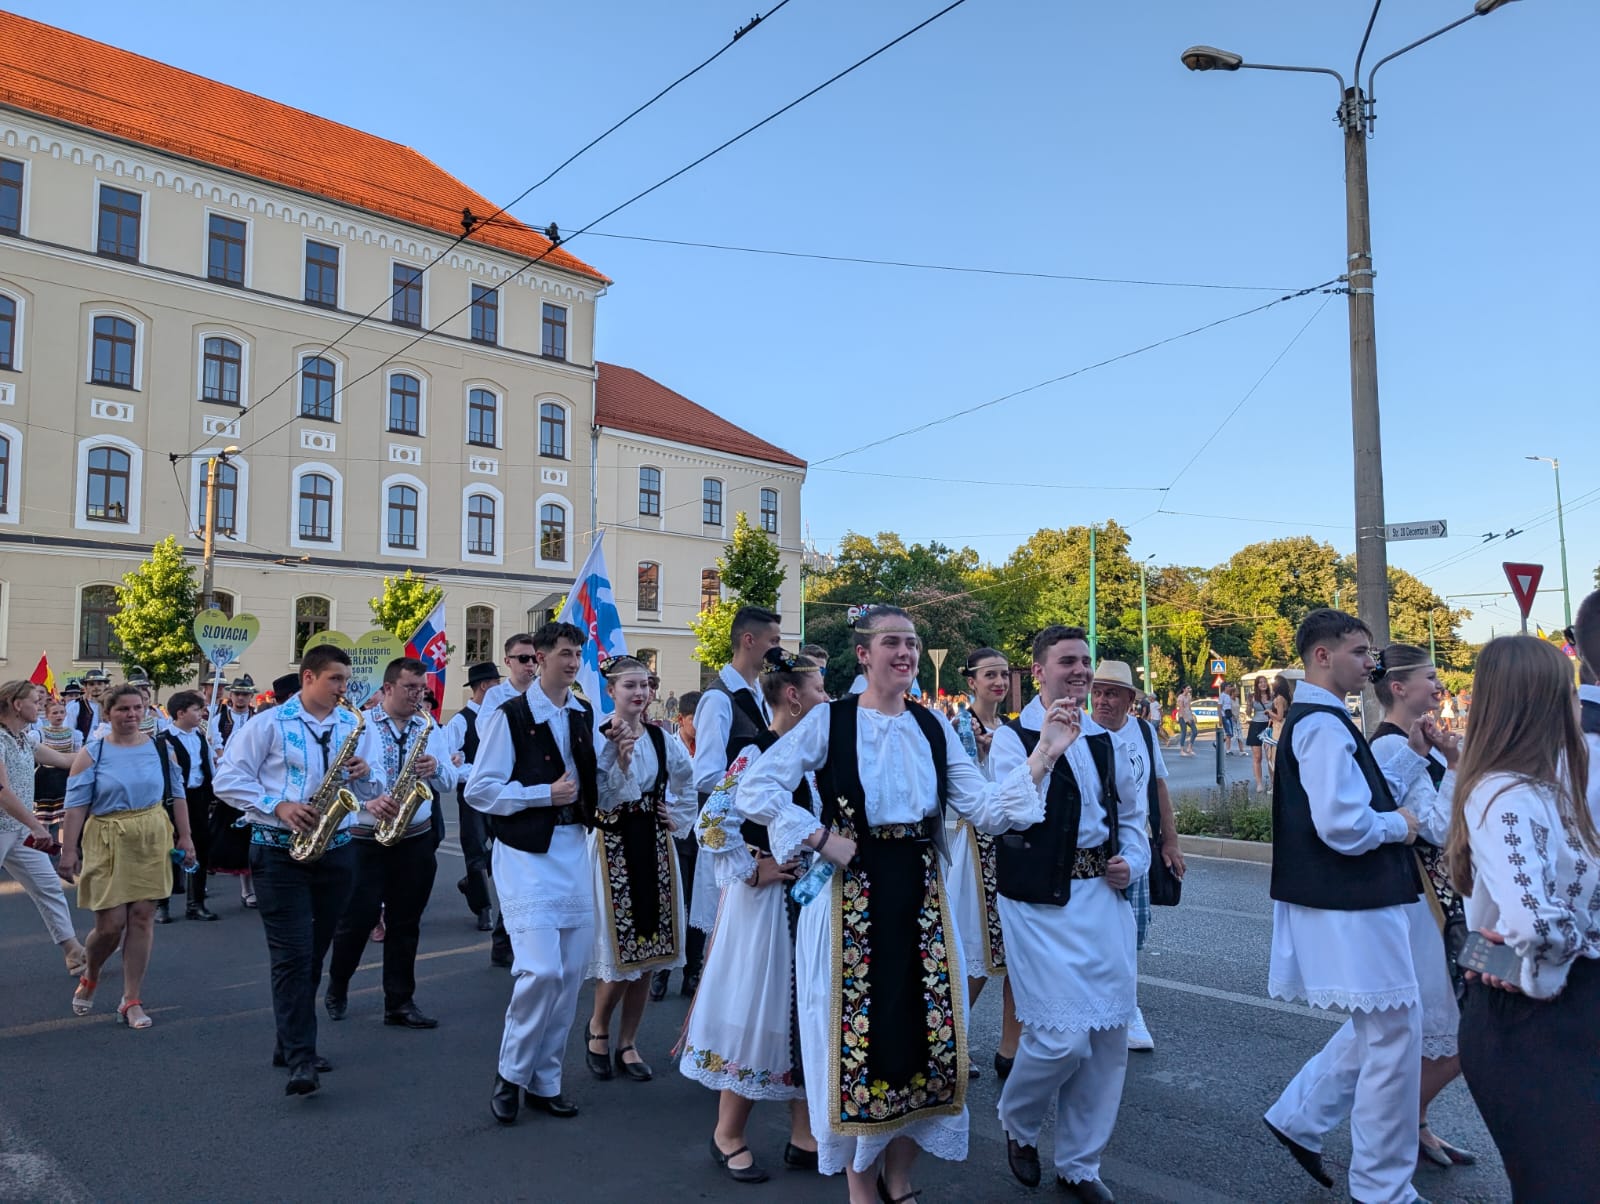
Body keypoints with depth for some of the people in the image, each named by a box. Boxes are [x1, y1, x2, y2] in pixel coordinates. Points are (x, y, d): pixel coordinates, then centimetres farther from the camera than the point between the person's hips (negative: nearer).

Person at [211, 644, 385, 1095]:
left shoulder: (353, 726, 9)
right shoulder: (268, 724, -3)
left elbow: (374, 793, 13)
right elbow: (227, 779, -5)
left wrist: (366, 777, -10)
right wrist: (278, 806, -17)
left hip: (336, 851, 5)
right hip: (280, 852, -4)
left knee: (313, 954, 13)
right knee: (293, 955, -9)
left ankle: (291, 1045, 27)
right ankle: (301, 1059, -7)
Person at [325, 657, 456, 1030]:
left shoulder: (430, 728, 8)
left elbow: (450, 782, 7)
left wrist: (436, 768, -14)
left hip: (416, 839, 3)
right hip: (365, 839, -3)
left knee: (405, 923, 8)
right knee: (358, 918, 2)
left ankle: (400, 1003, 16)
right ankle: (337, 987, 28)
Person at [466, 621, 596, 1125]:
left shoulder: (585, 715, 10)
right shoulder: (510, 716, -6)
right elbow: (480, 790, -9)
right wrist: (545, 793, -14)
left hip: (574, 850, 6)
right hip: (527, 853, -6)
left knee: (571, 972, 8)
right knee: (541, 969, -13)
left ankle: (544, 1080, 24)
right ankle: (510, 1073, 11)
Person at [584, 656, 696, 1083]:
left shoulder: (662, 739, 5)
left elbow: (687, 783, 22)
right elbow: (598, 800, -16)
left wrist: (679, 819, 11)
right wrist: (621, 759, -26)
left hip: (655, 846, 5)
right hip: (613, 846, -5)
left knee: (648, 947, 8)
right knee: (619, 949, -5)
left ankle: (627, 1043, 23)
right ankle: (598, 1028, 25)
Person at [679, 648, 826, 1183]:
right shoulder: (755, 756, -18)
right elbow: (711, 825, -23)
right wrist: (753, 871, -17)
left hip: (808, 902, 8)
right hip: (766, 904, -8)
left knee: (803, 1013, 13)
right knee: (758, 1013, 4)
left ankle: (804, 1136, 26)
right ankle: (728, 1136, 23)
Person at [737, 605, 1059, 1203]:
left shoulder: (932, 728, 7)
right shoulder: (829, 720, -6)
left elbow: (987, 808, 1)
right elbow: (755, 788, -12)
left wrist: (1044, 753, -8)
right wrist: (820, 839, -15)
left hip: (921, 896, 4)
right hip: (852, 895, -4)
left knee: (924, 1027, 10)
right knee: (858, 1029, 5)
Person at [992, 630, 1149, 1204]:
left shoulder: (1104, 739, 11)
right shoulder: (1013, 736, -7)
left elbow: (1133, 808, 23)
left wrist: (1133, 860, 7)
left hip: (1105, 897, 6)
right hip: (1043, 903, -6)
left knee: (1109, 1035, 8)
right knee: (1064, 1037, -10)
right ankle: (1017, 1121, 23)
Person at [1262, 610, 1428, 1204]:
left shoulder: (1315, 720, 14)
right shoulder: (1324, 725, -20)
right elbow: (1343, 824, -28)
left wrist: (1413, 755, 11)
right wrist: (1398, 825, -11)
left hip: (1356, 898, 11)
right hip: (1353, 904, -11)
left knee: (1379, 1026, 21)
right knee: (1394, 1031, 1)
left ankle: (1297, 1116, 29)